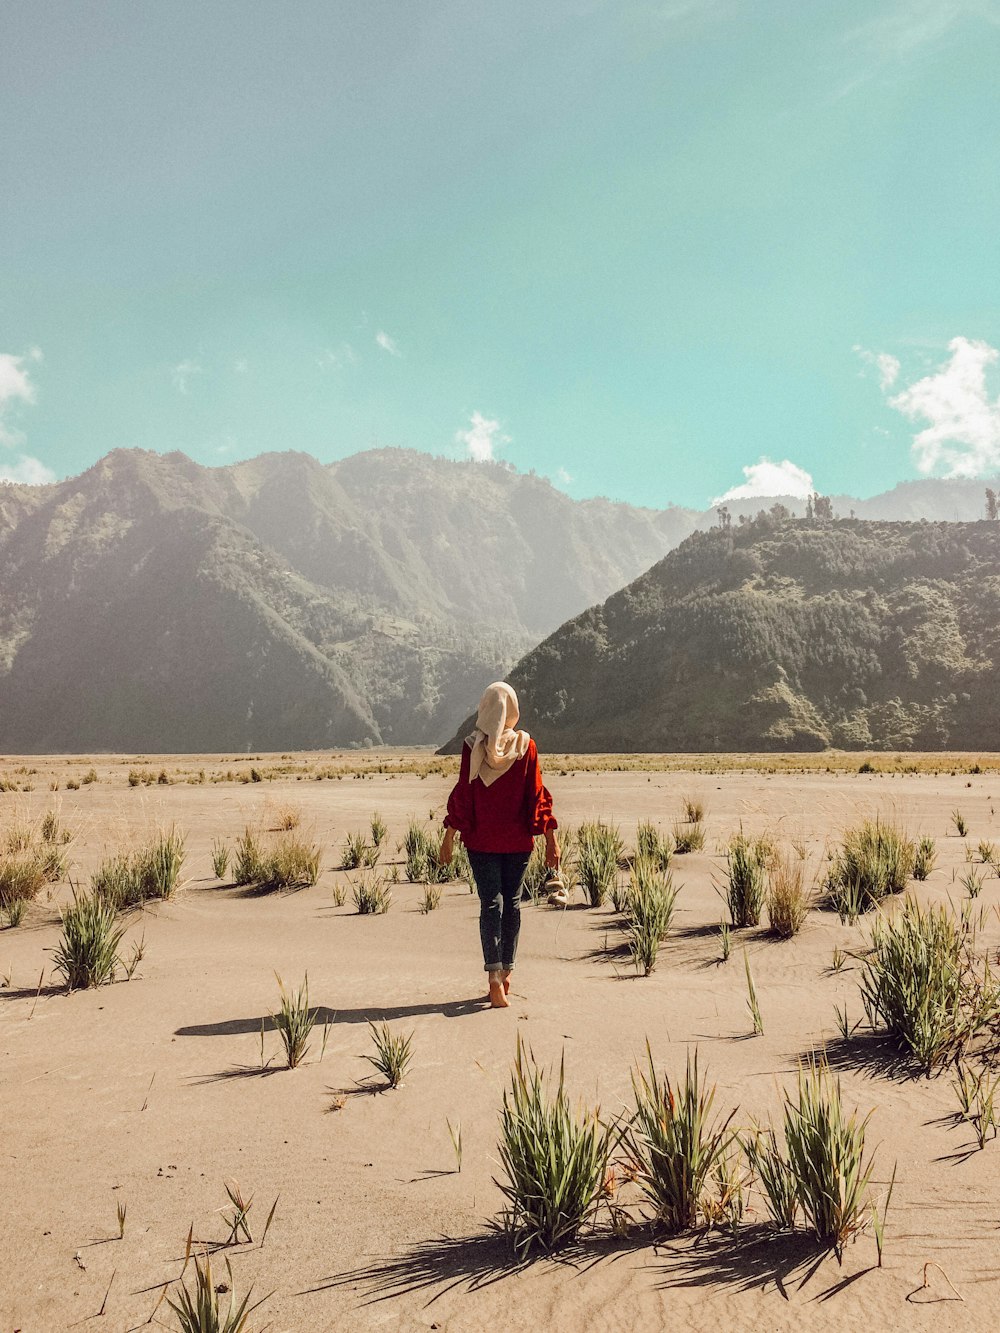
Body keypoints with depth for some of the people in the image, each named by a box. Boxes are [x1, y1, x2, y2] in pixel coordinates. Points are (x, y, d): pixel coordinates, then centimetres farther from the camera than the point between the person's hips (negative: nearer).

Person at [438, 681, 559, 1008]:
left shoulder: (472, 746, -8)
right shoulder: (526, 745, -6)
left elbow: (462, 794, -6)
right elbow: (537, 795, -4)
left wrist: (449, 837, 1)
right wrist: (550, 839, 1)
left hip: (481, 839, -1)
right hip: (518, 839, 1)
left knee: (490, 904, 0)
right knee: (512, 902, 12)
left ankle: (495, 977, -12)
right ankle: (506, 973, 18)